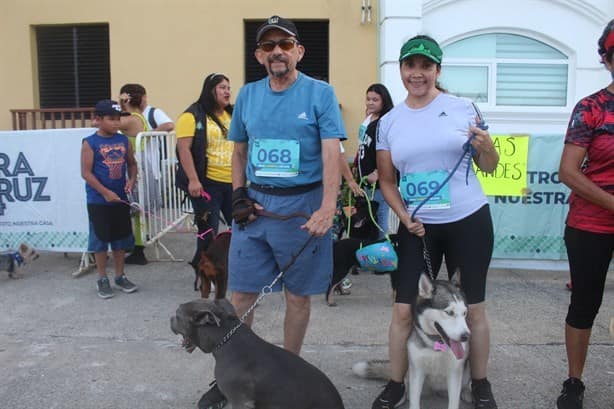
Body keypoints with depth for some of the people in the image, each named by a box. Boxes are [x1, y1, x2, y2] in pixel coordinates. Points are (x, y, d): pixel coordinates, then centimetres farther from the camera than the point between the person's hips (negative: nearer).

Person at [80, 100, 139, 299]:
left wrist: (131, 180, -7)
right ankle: (102, 279, 18)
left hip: (120, 198, 5)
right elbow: (86, 173, -12)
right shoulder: (90, 143, -9)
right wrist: (105, 192, -19)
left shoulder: (123, 140, 5)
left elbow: (131, 163, 13)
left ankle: (120, 276, 26)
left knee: (121, 238, 12)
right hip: (98, 201, -4)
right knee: (100, 239, 5)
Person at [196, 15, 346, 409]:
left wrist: (327, 207, -28)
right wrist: (238, 195, 3)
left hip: (302, 205, -3)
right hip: (254, 204, 3)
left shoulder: (320, 93, -5)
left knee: (298, 295, 8)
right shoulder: (248, 95, 8)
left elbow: (331, 154, -14)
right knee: (242, 293, 7)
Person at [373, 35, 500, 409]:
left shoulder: (462, 108, -2)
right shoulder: (389, 122, 3)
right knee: (404, 310, 3)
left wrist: (486, 146, -17)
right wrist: (404, 217, -6)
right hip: (417, 227, 2)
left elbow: (489, 167, 5)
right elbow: (386, 180, 9)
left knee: (473, 308, 9)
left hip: (469, 222, -1)